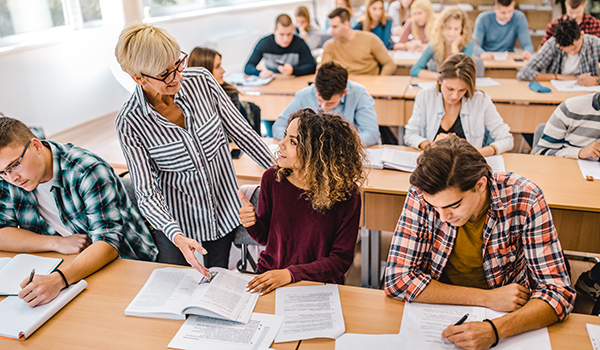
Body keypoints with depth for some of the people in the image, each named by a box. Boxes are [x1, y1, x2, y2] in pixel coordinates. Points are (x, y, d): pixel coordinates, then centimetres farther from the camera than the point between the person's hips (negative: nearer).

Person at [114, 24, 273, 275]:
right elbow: (147, 193, -17)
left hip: (225, 210, 2)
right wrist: (176, 236, -32)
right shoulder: (129, 123, -20)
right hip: (174, 221, -2)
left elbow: (239, 131, -3)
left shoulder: (201, 80, -14)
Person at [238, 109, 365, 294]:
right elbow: (264, 237, 7)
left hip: (320, 287, -2)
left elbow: (342, 259, -11)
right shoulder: (272, 178, -7)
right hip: (269, 276, 3)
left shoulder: (346, 194, -16)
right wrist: (253, 224, -16)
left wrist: (290, 274, -20)